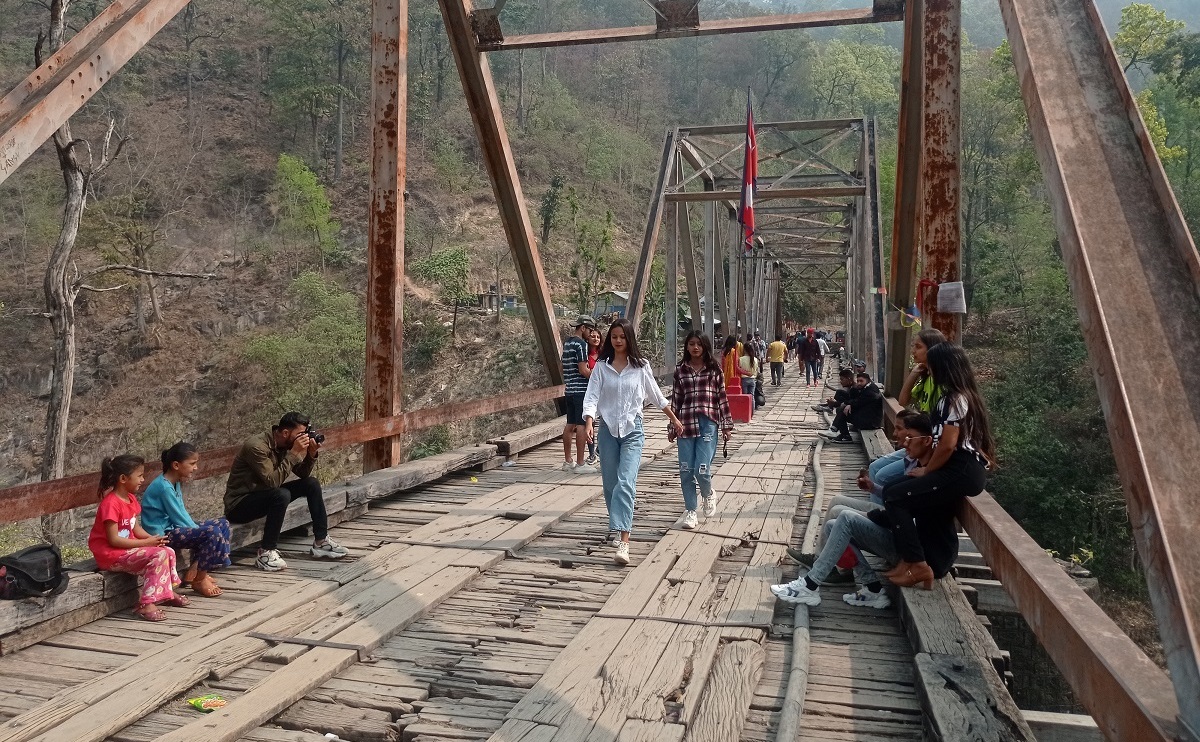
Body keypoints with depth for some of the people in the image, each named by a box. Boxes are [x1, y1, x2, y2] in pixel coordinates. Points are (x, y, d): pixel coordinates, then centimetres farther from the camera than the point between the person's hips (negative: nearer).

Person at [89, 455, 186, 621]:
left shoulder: (131, 499, 8)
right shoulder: (111, 503, -21)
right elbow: (113, 540, -23)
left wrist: (152, 538, -6)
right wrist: (146, 543, -22)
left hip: (127, 549, 9)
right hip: (110, 554, -9)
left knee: (168, 551, 4)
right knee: (158, 555, -23)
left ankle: (167, 592, 22)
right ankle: (146, 605, -22)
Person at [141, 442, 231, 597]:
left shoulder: (174, 483, 10)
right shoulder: (164, 487, -21)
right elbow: (178, 517, -18)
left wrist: (197, 529, 1)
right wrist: (199, 531, -8)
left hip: (174, 528, 10)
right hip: (163, 535, -10)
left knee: (222, 524, 7)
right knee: (212, 532, -28)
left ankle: (196, 571, 6)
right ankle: (199, 579, -12)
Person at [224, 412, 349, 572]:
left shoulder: (285, 446, -1)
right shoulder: (257, 446, -26)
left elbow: (303, 474, 3)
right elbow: (272, 481, -32)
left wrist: (311, 454, -15)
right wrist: (294, 453, -31)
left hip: (266, 495, 9)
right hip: (238, 504, -9)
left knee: (311, 483, 0)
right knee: (282, 495, -34)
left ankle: (321, 541, 4)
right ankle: (266, 553, -25)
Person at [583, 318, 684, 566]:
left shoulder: (641, 366, 1)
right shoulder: (601, 366, 2)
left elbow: (655, 394, 13)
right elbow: (592, 396, -6)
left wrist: (674, 419, 19)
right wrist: (589, 422, -23)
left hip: (632, 429, -2)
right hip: (607, 429, 2)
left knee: (626, 483, -16)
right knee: (610, 484, 10)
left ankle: (624, 543, -23)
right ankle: (616, 527, 33)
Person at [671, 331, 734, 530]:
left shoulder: (714, 369, 5)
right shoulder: (680, 370, 8)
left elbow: (722, 398, 5)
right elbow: (675, 400, 10)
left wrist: (727, 425, 2)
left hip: (708, 424, -2)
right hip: (686, 424, 2)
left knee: (702, 469, -10)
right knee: (686, 471, 2)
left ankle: (709, 495, 24)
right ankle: (690, 511, 17)